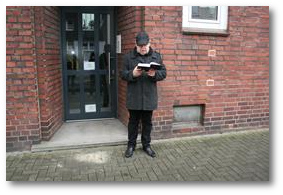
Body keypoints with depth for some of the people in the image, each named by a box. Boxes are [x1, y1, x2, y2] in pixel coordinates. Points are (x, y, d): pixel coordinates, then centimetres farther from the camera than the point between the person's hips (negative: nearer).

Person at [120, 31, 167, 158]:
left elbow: (163, 73, 3)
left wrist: (154, 74, -19)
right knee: (133, 122, 11)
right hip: (134, 97, -1)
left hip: (149, 97, 1)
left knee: (147, 122, 13)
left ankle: (146, 145, 30)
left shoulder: (157, 56, 5)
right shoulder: (128, 57, 1)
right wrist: (132, 74, -23)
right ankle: (131, 145, 27)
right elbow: (123, 74, -3)